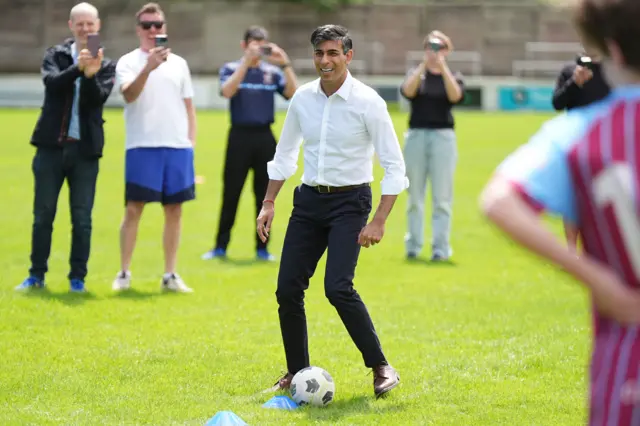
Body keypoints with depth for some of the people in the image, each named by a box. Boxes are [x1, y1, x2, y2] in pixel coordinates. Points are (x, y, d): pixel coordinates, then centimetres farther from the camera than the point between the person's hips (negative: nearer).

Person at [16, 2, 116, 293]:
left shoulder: (106, 65, 4)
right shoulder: (55, 56, 5)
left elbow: (98, 98, -10)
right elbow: (52, 82, -13)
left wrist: (91, 74, -28)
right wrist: (77, 67, -29)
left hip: (85, 149, 0)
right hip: (52, 146, 0)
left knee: (82, 219, 2)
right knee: (43, 215, 5)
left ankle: (77, 277, 10)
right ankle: (37, 275, 13)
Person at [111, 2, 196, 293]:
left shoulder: (178, 63, 15)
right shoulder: (129, 62, 2)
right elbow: (129, 94, -17)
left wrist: (192, 139, 9)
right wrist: (148, 67, -31)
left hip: (178, 147, 4)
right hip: (142, 146, -4)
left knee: (174, 209, 5)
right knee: (134, 209, -5)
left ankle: (170, 275, 10)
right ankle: (124, 273, 1)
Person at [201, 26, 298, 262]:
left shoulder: (273, 72, 8)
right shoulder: (231, 69, 2)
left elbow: (293, 94, -6)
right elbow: (227, 91, -18)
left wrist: (285, 65, -15)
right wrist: (247, 61, -22)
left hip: (265, 138, 2)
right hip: (240, 136, -2)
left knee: (265, 195, 6)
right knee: (231, 194, 0)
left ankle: (262, 247, 13)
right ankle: (220, 246, 7)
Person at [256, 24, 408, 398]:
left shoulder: (368, 102, -13)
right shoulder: (303, 98, 2)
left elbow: (395, 166, -11)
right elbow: (284, 154, 17)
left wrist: (379, 222, -17)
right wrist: (269, 203, 12)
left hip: (349, 202, -5)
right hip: (309, 200, 5)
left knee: (338, 287, -21)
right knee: (288, 289, 0)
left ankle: (382, 368, -8)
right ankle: (297, 373, 16)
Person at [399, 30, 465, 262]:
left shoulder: (453, 76, 8)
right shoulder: (416, 74, 10)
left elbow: (456, 96, -13)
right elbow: (407, 91, -11)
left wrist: (442, 67, -19)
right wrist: (424, 65, -18)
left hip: (443, 136, -1)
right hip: (416, 136, 1)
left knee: (442, 197, -3)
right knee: (415, 195, 4)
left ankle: (440, 247, -2)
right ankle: (413, 245, 9)